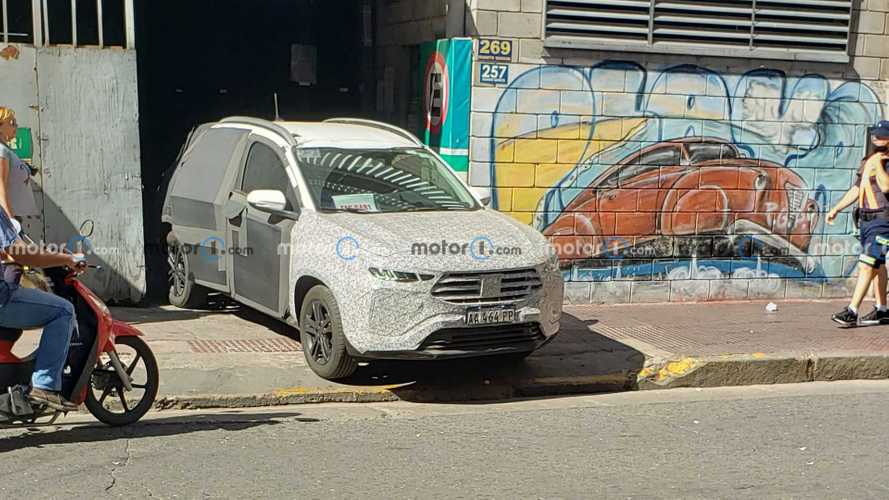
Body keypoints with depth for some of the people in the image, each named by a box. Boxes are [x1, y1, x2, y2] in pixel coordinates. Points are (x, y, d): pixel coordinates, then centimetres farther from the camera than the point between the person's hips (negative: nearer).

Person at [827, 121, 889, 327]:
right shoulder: (868, 161, 15)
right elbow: (856, 188, 22)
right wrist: (836, 209, 19)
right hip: (866, 219, 9)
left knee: (867, 265, -13)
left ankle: (852, 312, -14)